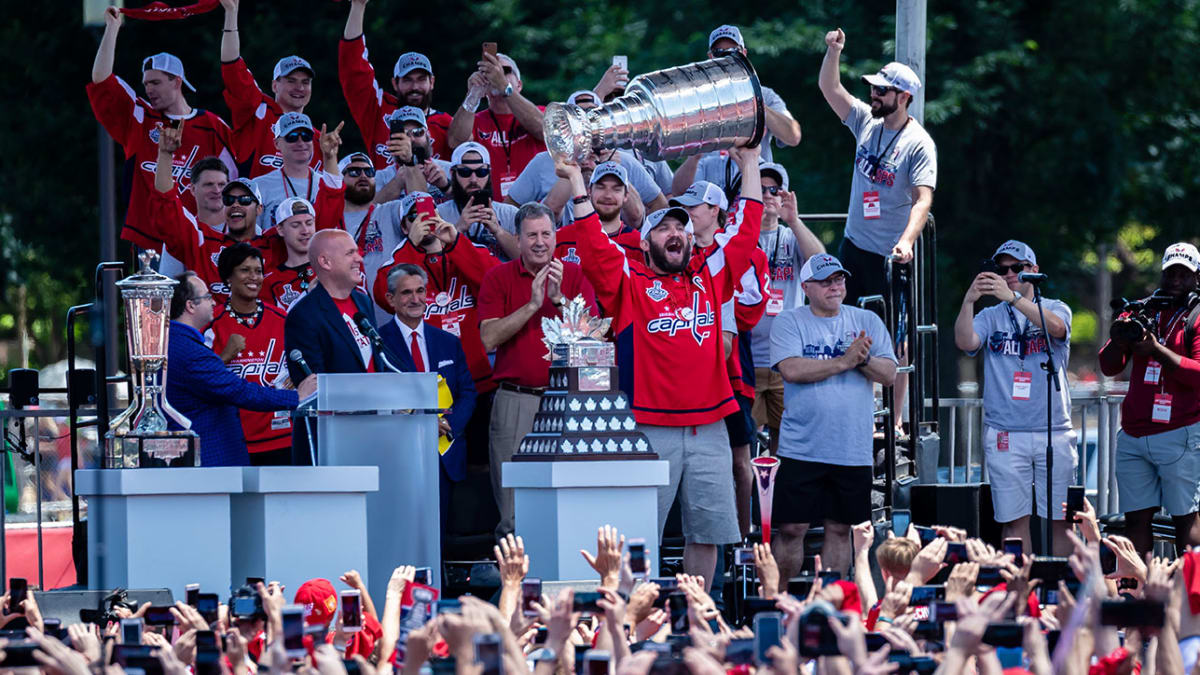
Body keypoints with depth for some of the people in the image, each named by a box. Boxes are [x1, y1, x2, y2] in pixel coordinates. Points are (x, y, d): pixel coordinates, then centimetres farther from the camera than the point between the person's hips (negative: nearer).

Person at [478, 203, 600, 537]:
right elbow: (489, 338, -6)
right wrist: (532, 305, -13)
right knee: (513, 510, -2)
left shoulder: (575, 275, 8)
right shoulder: (499, 278, 5)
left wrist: (559, 299, -16)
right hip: (515, 400, -1)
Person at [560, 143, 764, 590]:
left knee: (708, 530, 6)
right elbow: (594, 247, -7)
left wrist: (750, 166, 20)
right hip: (649, 428, -4)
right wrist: (577, 183, -12)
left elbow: (744, 232, 19)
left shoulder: (709, 279, 14)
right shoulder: (629, 284, 4)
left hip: (709, 428, 4)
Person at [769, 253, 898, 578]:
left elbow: (889, 374, 3)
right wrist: (845, 361, -15)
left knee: (840, 528, 7)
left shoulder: (867, 322, 9)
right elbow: (791, 369, -15)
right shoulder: (789, 323, 1)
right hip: (801, 450, -3)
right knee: (792, 529, -4)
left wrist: (863, 359, -17)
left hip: (853, 450, 3)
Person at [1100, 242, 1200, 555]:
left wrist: (1156, 350, -19)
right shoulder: (1141, 312, 14)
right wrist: (1117, 341, -10)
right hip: (1132, 435, 5)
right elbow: (1109, 367, 11)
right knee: (1136, 518, 3)